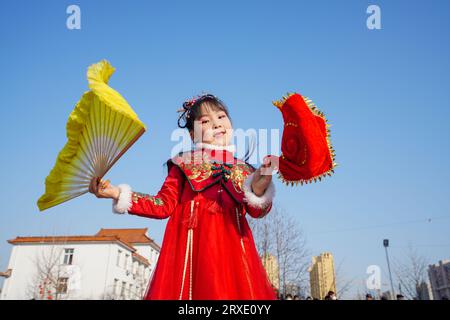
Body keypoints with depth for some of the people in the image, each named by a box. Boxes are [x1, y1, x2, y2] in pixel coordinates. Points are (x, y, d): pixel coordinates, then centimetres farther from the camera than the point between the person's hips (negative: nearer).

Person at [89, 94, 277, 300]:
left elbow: (256, 211, 4)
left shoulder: (242, 169, 15)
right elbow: (164, 206, 4)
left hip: (231, 249, 2)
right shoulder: (184, 165, 8)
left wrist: (258, 189, -19)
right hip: (192, 246, -2)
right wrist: (118, 194, -5)